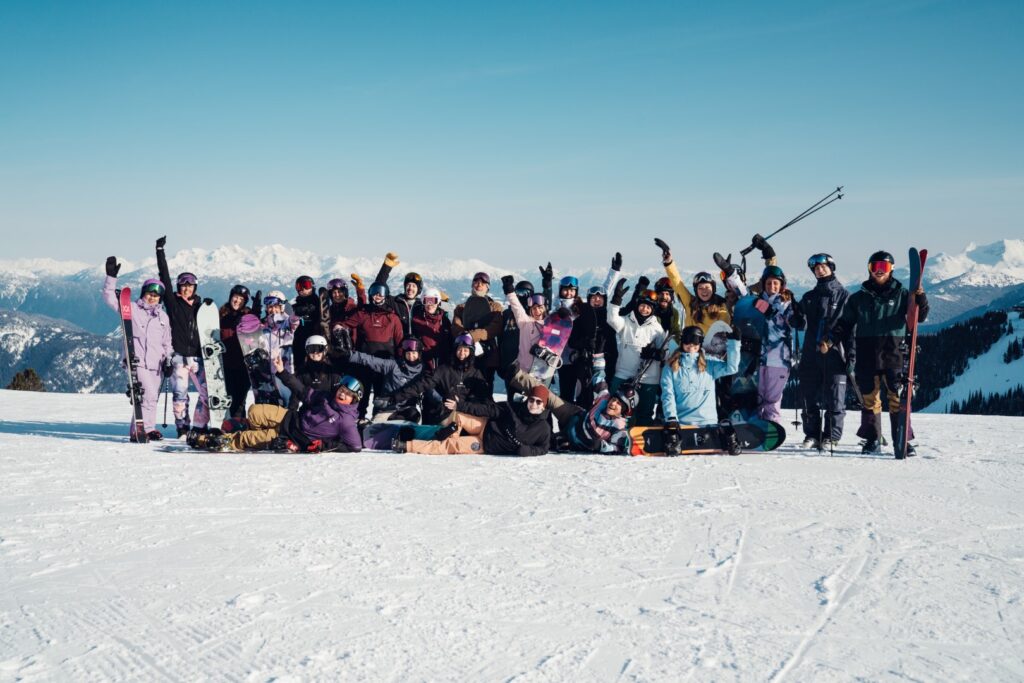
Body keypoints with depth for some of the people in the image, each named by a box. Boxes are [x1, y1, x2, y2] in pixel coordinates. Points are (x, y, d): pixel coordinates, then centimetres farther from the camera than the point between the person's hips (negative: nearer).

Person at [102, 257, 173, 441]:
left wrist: (167, 360, 13)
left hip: (155, 364, 6)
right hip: (137, 360, -6)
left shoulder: (163, 316, 18)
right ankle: (147, 428, -13)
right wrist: (111, 277, -13)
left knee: (152, 398, 5)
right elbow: (110, 298, -3)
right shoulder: (131, 308, 4)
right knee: (149, 394, -19)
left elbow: (167, 342, 23)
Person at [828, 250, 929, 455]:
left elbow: (919, 317, 3)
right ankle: (872, 440, 13)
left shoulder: (901, 294, 9)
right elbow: (845, 324, 12)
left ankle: (903, 441, -1)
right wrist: (829, 340, -3)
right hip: (866, 355, 2)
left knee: (898, 399, -7)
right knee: (870, 399, 5)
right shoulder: (858, 298, 13)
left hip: (894, 353, -2)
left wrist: (921, 298, -15)